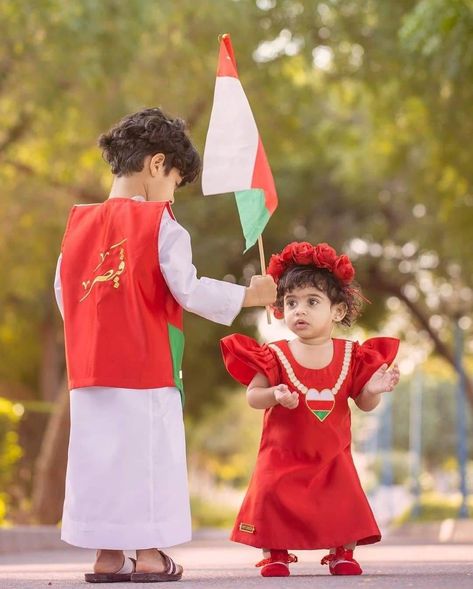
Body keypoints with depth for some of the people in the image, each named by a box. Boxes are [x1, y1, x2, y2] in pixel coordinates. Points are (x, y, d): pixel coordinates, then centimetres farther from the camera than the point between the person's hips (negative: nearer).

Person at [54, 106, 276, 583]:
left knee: (101, 453, 9)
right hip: (146, 366, -5)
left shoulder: (79, 222, 8)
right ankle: (148, 555, 5)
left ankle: (106, 556, 13)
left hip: (89, 368, 5)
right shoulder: (159, 223, -8)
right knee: (149, 454, 2)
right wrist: (248, 295, -2)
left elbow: (63, 295, 10)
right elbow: (189, 291, -12)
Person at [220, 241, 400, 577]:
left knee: (345, 500, -5)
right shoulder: (275, 356, -7)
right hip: (283, 455, -1)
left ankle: (342, 553, 15)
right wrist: (275, 395, -28)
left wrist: (373, 389, -21)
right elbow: (252, 396, -8)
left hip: (333, 455, 1)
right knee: (273, 499, -11)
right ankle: (275, 554, 6)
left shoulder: (350, 356, -1)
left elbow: (365, 403, 1)